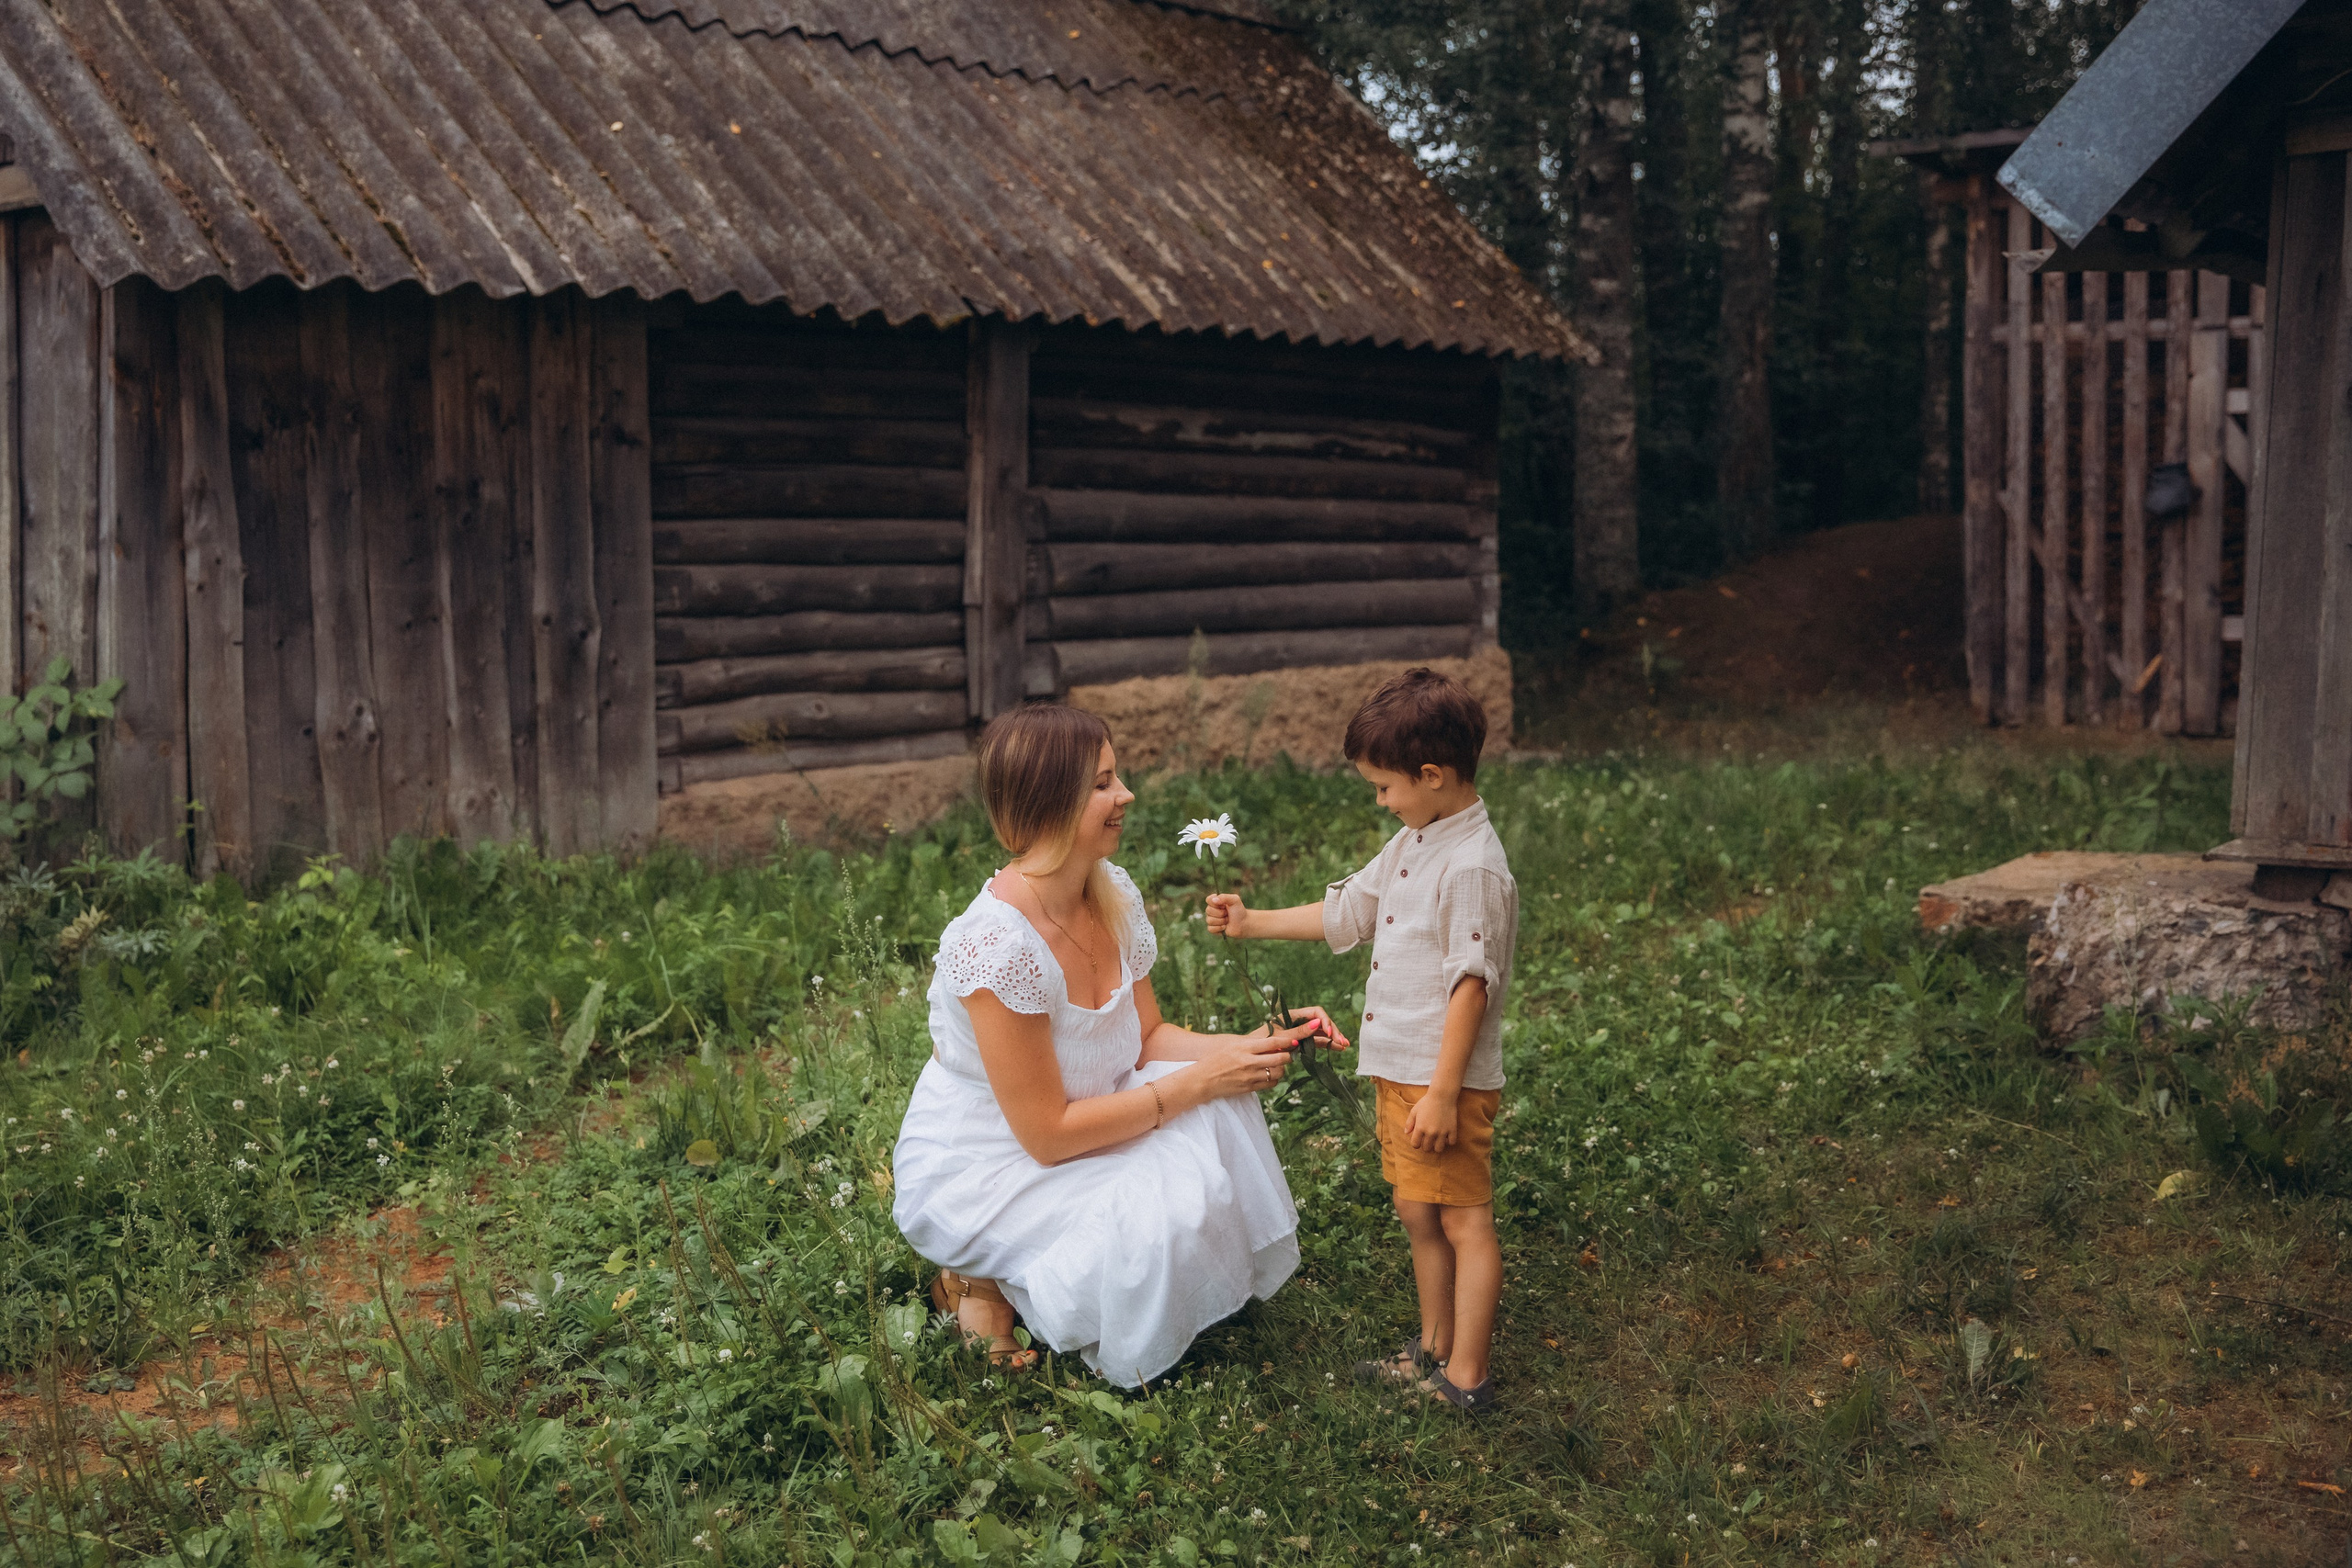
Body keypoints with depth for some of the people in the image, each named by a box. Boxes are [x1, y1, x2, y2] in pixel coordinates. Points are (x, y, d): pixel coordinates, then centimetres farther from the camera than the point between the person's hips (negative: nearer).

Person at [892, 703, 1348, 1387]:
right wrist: (1197, 1081, -24)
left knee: (1220, 1110, -15)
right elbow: (1047, 1133, -26)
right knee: (1159, 1223, -27)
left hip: (1063, 1129, 8)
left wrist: (1254, 1044, -13)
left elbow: (1148, 1037, 5)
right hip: (975, 1171, -8)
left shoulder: (1114, 894, -5)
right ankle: (990, 1278, 0)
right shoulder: (994, 945, -31)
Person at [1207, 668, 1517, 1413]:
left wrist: (1442, 1093, -23)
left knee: (1464, 1222, 0)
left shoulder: (1474, 866, -21)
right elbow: (1343, 912, 19)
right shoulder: (1412, 846, 9)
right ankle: (1434, 1349, 32)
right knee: (1419, 1215, 18)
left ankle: (1466, 1378, 8)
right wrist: (1252, 922, 17)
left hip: (1448, 1080, -10)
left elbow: (1471, 985, -23)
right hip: (1399, 1071, 10)